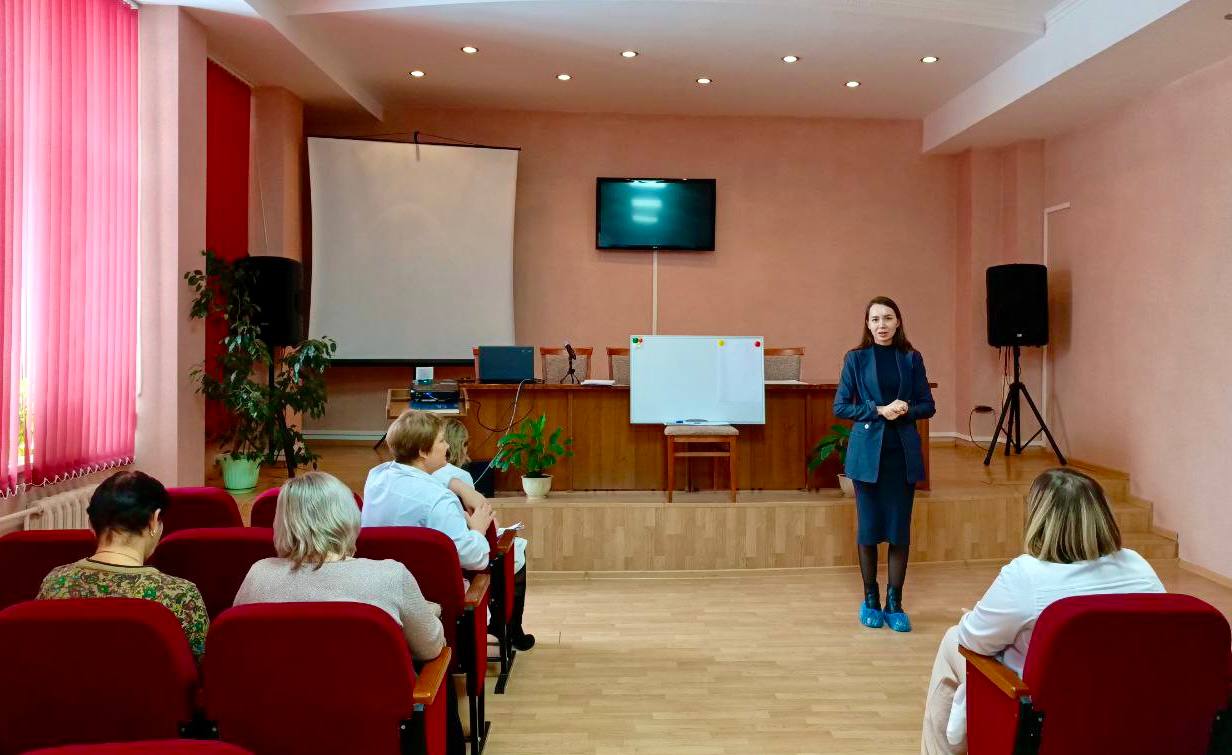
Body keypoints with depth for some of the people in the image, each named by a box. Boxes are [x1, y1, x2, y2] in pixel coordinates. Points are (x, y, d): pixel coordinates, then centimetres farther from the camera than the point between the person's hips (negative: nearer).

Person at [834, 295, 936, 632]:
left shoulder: (912, 359, 6)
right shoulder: (856, 359, 1)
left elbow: (928, 405, 8)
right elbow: (840, 406, -2)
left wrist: (905, 410, -13)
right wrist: (879, 411, -14)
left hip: (903, 452, 1)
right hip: (868, 451, -1)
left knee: (900, 530, 3)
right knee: (869, 528, 5)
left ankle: (894, 604, 15)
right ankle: (870, 601, 20)